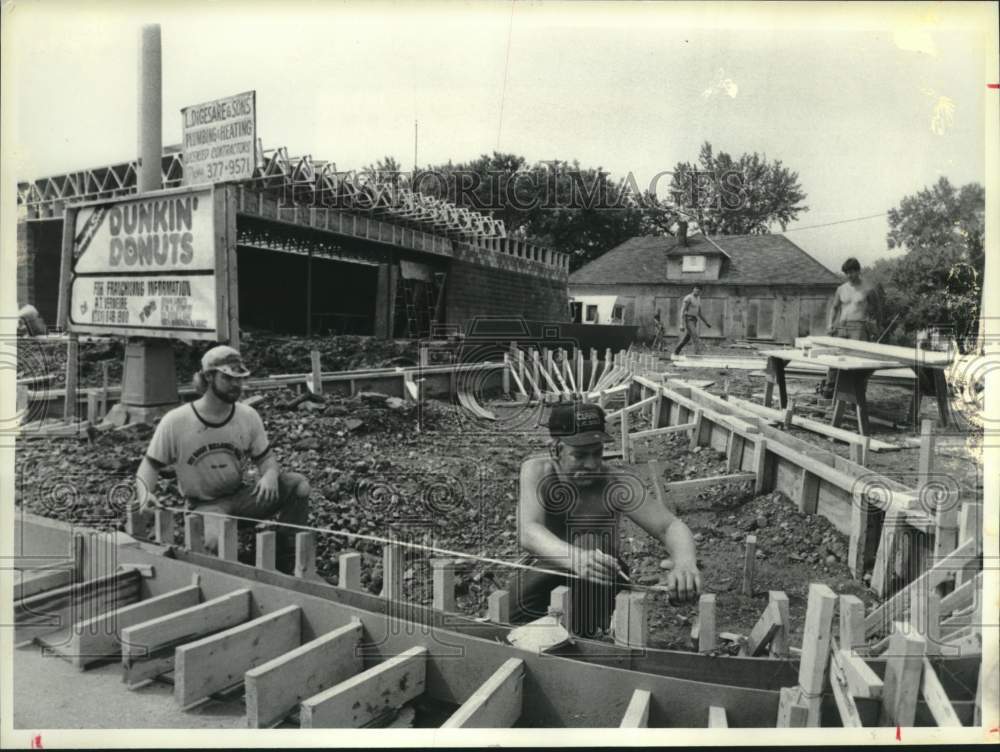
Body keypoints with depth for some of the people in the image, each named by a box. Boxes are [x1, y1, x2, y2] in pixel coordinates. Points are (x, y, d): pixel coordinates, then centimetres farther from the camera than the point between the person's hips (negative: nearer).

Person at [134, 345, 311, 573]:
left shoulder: (248, 416, -4)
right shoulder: (175, 422, -12)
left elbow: (266, 457, 5)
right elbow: (150, 465, -3)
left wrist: (270, 475, -20)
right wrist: (145, 494, -25)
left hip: (240, 497, 4)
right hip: (203, 506, -4)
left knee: (298, 485, -20)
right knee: (214, 542, -39)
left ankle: (284, 566, -10)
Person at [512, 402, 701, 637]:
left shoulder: (617, 484, -20)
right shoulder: (536, 471, -20)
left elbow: (671, 526, -23)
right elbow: (528, 533, -35)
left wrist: (685, 563, -48)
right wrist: (575, 557, -56)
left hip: (601, 582, 1)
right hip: (543, 569, 0)